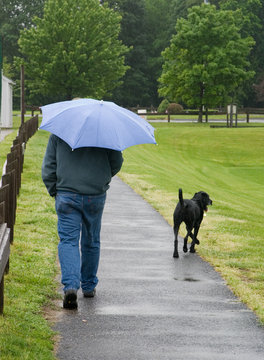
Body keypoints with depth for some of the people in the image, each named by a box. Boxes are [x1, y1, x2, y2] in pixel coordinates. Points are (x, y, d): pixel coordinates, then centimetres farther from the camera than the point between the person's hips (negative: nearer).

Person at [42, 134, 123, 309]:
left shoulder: (57, 132, 1)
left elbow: (48, 166, 2)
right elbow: (117, 162, 2)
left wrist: (54, 190, 12)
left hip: (66, 195, -1)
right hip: (95, 196, 1)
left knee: (68, 241, -3)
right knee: (91, 242, 17)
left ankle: (70, 286, -23)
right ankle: (89, 286, 28)